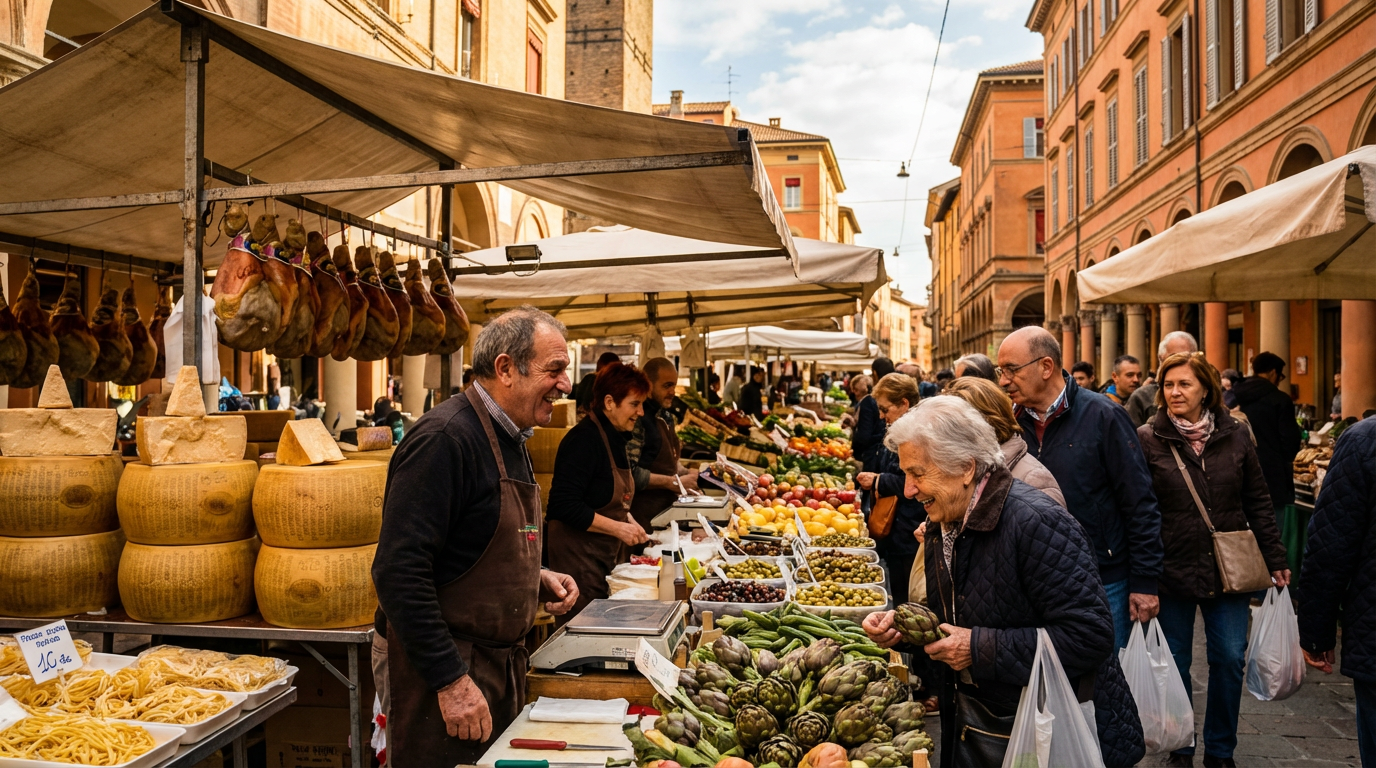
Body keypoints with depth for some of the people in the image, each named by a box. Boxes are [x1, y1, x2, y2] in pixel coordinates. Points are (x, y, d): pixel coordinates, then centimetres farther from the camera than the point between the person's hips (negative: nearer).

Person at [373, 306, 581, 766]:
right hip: (445, 667, -9)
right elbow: (399, 572, -26)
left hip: (503, 659, 9)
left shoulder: (511, 440, 11)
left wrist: (537, 579, 5)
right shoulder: (445, 438, -21)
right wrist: (449, 681, -25)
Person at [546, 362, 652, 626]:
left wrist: (630, 523, 6)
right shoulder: (584, 439, -18)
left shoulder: (615, 437, 12)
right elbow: (564, 506, -24)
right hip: (580, 556, -9)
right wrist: (617, 528, -20)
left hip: (609, 554, 9)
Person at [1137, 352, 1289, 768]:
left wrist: (1275, 558, 6)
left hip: (1229, 570, 2)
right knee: (1174, 664, 8)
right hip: (1172, 570, -2)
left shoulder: (1235, 436, 3)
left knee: (1230, 660, 6)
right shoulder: (1148, 440, -6)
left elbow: (1258, 503, 8)